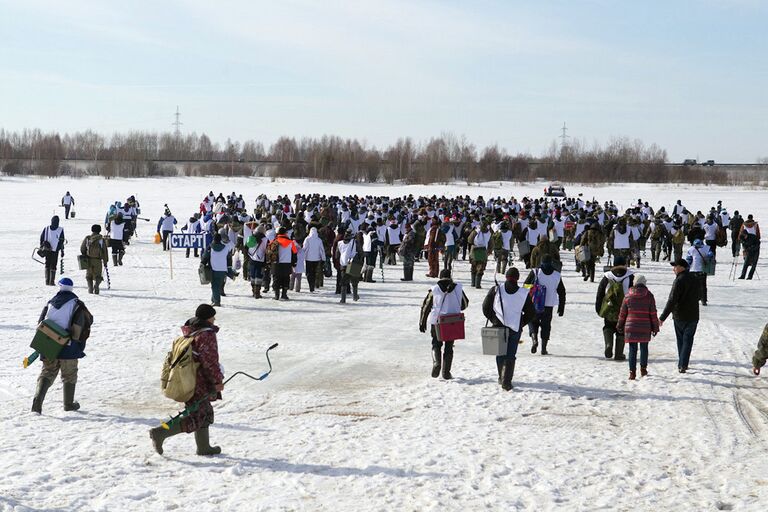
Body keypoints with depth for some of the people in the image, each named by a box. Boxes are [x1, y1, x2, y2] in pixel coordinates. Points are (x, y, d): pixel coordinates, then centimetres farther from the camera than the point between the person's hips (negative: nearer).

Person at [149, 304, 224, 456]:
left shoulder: (190, 332, 10)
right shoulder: (207, 334, -17)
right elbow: (210, 361, -20)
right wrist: (218, 381, -12)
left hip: (186, 379, 10)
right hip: (199, 382, -10)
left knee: (204, 413, 19)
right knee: (198, 417, -4)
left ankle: (204, 447, 25)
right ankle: (160, 433, -10)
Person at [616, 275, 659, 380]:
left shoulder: (628, 296, 0)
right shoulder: (649, 296, -3)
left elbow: (622, 313, 6)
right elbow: (653, 313, -1)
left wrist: (620, 326, 18)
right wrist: (655, 327, 8)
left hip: (630, 327, 0)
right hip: (645, 328, 0)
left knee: (632, 349, 4)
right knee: (644, 348, 15)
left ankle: (632, 371, -1)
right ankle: (643, 369, 24)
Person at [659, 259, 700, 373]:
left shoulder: (679, 281, -17)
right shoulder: (695, 279, 5)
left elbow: (672, 301, -20)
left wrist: (662, 317, -18)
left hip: (680, 316, -4)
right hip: (693, 316, 4)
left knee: (680, 340, 11)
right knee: (688, 340, 6)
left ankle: (682, 364, 16)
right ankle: (683, 365, -4)